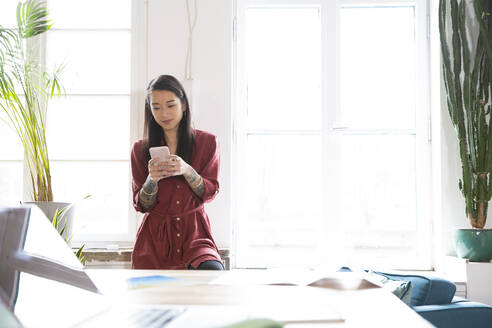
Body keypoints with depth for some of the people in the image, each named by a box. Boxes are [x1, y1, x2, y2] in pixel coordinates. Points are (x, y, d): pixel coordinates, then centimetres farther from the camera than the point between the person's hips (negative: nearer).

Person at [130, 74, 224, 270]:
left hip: (194, 232, -1)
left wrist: (187, 171, -18)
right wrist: (152, 179, -16)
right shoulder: (140, 149, 8)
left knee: (213, 270, -30)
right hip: (155, 235, 1)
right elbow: (141, 205, 6)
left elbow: (210, 192, 1)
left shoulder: (207, 142, 6)